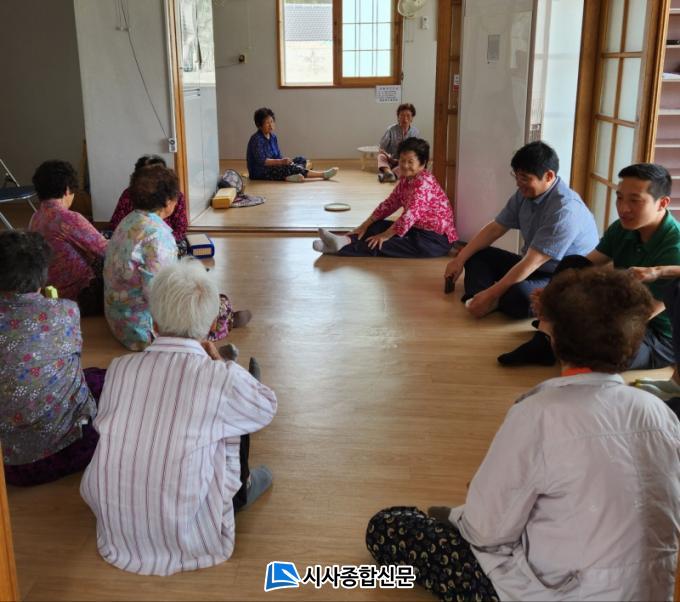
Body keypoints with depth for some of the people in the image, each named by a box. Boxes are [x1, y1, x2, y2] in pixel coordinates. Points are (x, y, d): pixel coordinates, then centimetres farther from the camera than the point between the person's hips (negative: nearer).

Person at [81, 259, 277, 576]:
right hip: (187, 538, -3)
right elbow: (268, 407, 4)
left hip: (117, 534, 4)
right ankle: (241, 489, 36)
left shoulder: (119, 368, -7)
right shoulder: (224, 378, -17)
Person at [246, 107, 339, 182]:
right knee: (287, 168, -30)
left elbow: (278, 157, 8)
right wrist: (281, 162, -27)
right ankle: (323, 175, -28)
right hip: (259, 172, -9)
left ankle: (291, 176, -33)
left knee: (301, 160, 2)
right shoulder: (256, 139, -14)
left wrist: (284, 161, -14)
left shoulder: (273, 137, 11)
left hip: (272, 167, 9)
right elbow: (261, 161, -23)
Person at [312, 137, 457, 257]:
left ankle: (343, 245, -23)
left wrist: (385, 235, -24)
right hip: (418, 230, 9)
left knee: (382, 244, -21)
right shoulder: (405, 179, 9)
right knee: (378, 226, -2)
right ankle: (346, 240, -20)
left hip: (436, 238, -9)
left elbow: (411, 214, -27)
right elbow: (389, 204, 8)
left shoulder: (424, 182, -20)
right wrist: (365, 225, -1)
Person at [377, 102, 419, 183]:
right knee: (381, 156, -30)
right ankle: (388, 172, -59)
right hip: (390, 161, 0)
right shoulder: (391, 130, -9)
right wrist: (389, 158, -23)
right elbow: (381, 149, -6)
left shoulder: (415, 132, -5)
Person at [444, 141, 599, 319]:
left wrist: (491, 294, -28)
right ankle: (477, 299, -22)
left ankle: (492, 301, -6)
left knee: (518, 297, -38)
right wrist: (460, 259, 0)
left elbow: (532, 263, -30)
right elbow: (495, 228, 7)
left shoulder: (565, 209, -28)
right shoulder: (525, 193, -2)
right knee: (477, 255, 2)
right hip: (534, 265, 9)